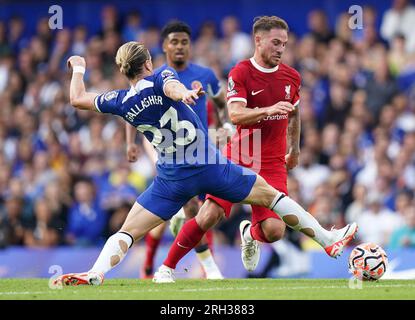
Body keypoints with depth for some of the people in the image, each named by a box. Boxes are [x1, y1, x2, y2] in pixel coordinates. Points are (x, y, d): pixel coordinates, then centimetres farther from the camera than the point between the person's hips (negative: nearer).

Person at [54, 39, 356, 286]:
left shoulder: (122, 101, 4)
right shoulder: (161, 77, -3)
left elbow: (77, 99, 18)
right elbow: (172, 88, -28)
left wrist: (78, 68, 35)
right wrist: (184, 93, -50)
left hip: (172, 179, 1)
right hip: (212, 167, -1)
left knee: (128, 232, 3)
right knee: (270, 194, 14)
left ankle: (95, 273, -22)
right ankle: (328, 239, 20)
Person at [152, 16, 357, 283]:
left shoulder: (292, 77, 6)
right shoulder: (240, 73, -8)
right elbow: (235, 114, -23)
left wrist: (295, 149, 31)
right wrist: (268, 110, -38)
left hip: (273, 165, 3)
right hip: (237, 159, -3)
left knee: (274, 231, -13)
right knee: (210, 216, -16)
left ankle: (251, 234, 26)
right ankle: (167, 268, 2)